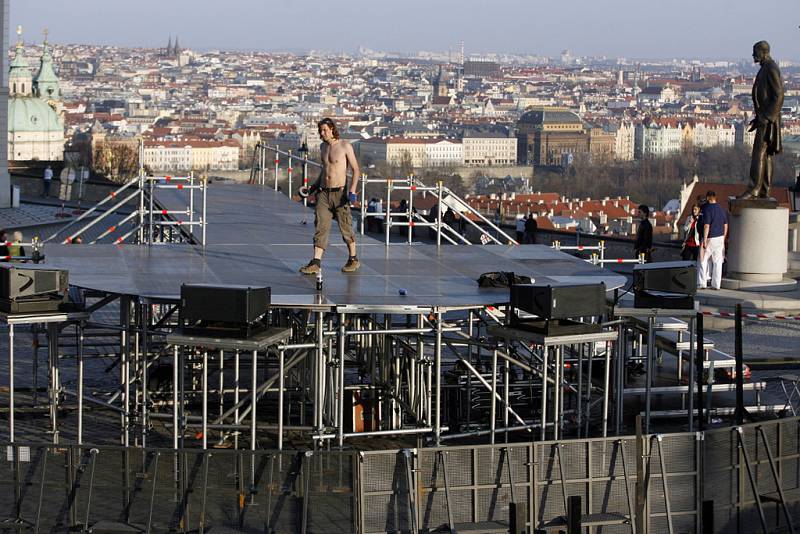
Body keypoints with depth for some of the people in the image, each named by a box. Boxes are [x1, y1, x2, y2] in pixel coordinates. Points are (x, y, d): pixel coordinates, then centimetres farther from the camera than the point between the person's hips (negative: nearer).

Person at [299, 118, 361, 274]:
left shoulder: (345, 146, -6)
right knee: (320, 227, -4)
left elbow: (356, 169, -7)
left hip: (339, 193, -5)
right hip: (323, 193, 5)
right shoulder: (323, 147, 13)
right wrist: (314, 186, 26)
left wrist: (352, 191, -17)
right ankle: (316, 263, -8)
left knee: (345, 227, 3)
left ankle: (353, 260, 19)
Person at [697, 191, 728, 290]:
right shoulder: (721, 209, 8)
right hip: (720, 238, 6)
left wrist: (704, 240, -17)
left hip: (710, 237, -6)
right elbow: (725, 225, 12)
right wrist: (724, 238, 20)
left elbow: (706, 226, -19)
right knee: (718, 262, 7)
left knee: (703, 261, 4)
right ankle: (716, 284, 8)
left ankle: (701, 283, 2)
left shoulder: (707, 209, -13)